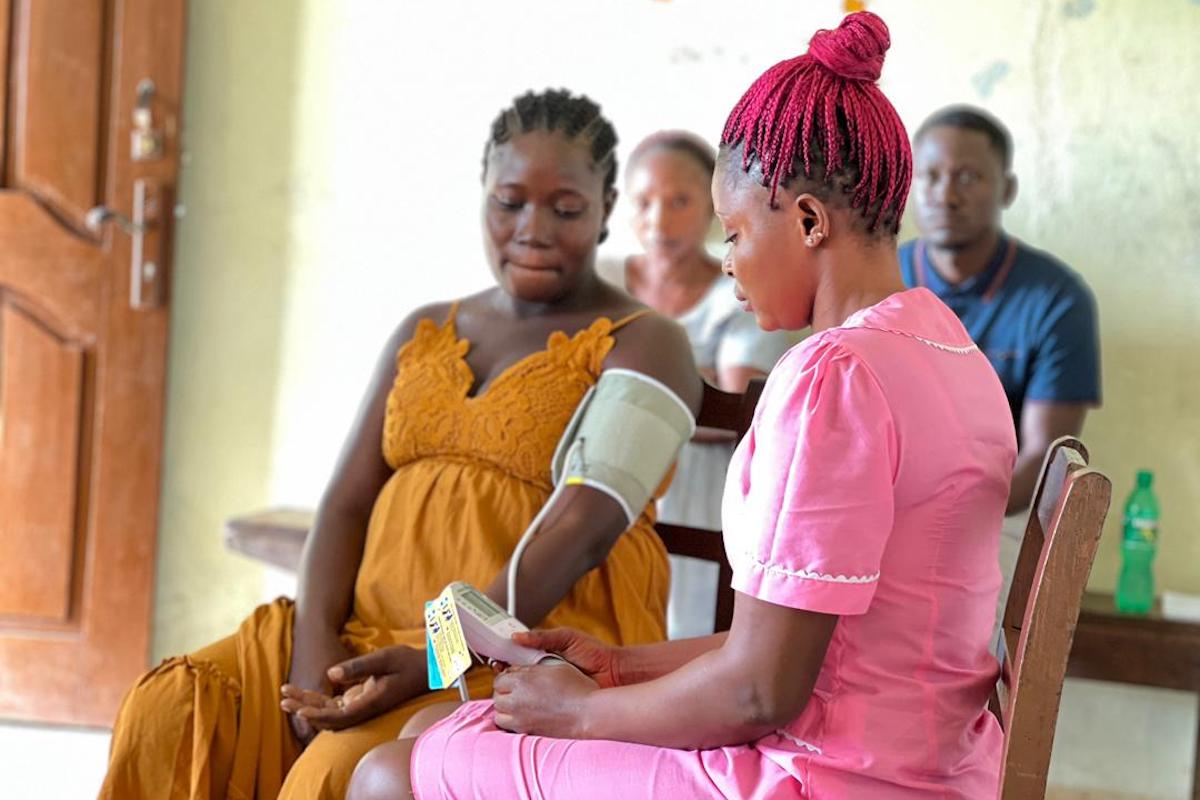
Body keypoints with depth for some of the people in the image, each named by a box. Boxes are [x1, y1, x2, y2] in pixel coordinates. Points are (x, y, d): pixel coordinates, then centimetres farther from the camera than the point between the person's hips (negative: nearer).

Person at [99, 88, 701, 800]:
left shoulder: (643, 345, 0)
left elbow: (588, 524, -14)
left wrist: (435, 662, -25)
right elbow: (348, 500, 11)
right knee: (166, 719, -16)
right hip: (370, 630, 6)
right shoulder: (423, 334, 20)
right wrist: (315, 639, -9)